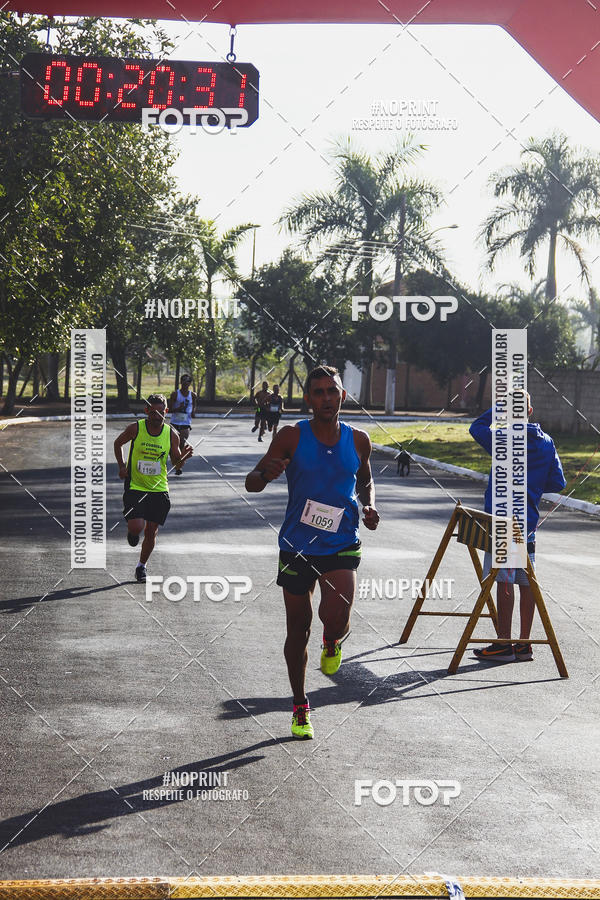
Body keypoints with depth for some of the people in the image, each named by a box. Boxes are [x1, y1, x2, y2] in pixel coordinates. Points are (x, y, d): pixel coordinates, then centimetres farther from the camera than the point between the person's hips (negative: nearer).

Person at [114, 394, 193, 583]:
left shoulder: (171, 434, -3)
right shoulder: (135, 429, -9)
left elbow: (176, 462, 7)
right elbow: (118, 443, 10)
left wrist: (184, 456, -14)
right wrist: (122, 466, -1)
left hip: (159, 489, 2)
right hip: (135, 487, -2)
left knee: (151, 532, 5)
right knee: (137, 527, -17)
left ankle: (142, 566, 27)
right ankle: (132, 532, 22)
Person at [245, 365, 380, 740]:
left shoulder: (358, 440, 1)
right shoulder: (292, 437, -7)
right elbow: (251, 482, -6)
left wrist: (369, 506, 1)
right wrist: (265, 475, -29)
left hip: (342, 544, 0)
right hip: (298, 544, 0)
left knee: (335, 617, -22)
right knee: (298, 630, 8)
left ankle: (332, 641, 18)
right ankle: (300, 706, 29)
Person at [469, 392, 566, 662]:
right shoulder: (547, 443, 7)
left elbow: (477, 427, 6)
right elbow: (558, 483, 9)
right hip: (529, 522, 6)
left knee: (504, 581, -5)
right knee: (526, 582, 9)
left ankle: (504, 645, -4)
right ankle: (524, 644, 13)